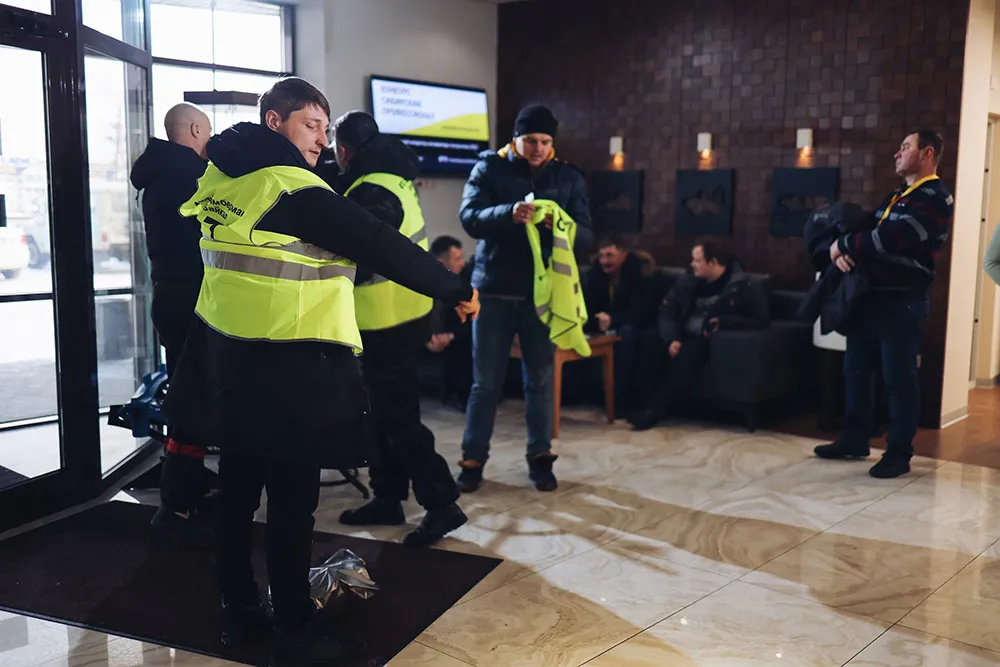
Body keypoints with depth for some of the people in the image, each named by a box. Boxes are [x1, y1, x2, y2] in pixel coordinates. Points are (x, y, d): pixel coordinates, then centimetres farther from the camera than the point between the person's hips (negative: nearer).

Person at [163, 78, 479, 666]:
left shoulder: (221, 178, 7)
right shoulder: (297, 192, -16)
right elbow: (384, 247, -16)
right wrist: (456, 289, -7)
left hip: (226, 357, 9)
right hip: (290, 370, -8)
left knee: (239, 491, 16)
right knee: (292, 503, 1)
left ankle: (240, 610, 31)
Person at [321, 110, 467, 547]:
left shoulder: (370, 193, -20)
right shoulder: (391, 177, 11)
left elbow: (357, 263, -24)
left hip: (389, 322, -10)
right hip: (401, 314, 10)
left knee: (398, 418, -4)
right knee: (383, 412, 17)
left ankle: (442, 504, 3)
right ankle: (388, 498, 27)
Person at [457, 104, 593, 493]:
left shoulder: (568, 177, 5)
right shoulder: (488, 169, 0)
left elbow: (586, 237, -1)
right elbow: (470, 218, -14)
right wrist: (510, 214, -33)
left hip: (542, 292, 1)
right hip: (494, 291, -1)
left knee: (541, 381, 8)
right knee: (485, 382, 5)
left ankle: (540, 458, 20)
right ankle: (473, 460, 15)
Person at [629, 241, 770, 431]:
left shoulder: (743, 286, -6)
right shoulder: (688, 281, 8)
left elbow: (760, 320, -10)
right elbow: (667, 310, 4)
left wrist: (724, 322, -23)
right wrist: (672, 339, -14)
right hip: (685, 337, 5)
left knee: (690, 351, -37)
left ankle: (654, 410, -38)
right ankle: (644, 403, -30)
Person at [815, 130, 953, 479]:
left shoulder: (935, 198, -12)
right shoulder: (896, 197, 19)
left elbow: (888, 240, -23)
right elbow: (866, 232, 15)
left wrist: (842, 245, -11)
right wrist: (843, 252, -8)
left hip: (902, 301, -9)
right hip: (870, 295, 9)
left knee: (899, 378, -2)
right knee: (856, 370, 13)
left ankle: (899, 454, 7)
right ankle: (855, 440, 24)